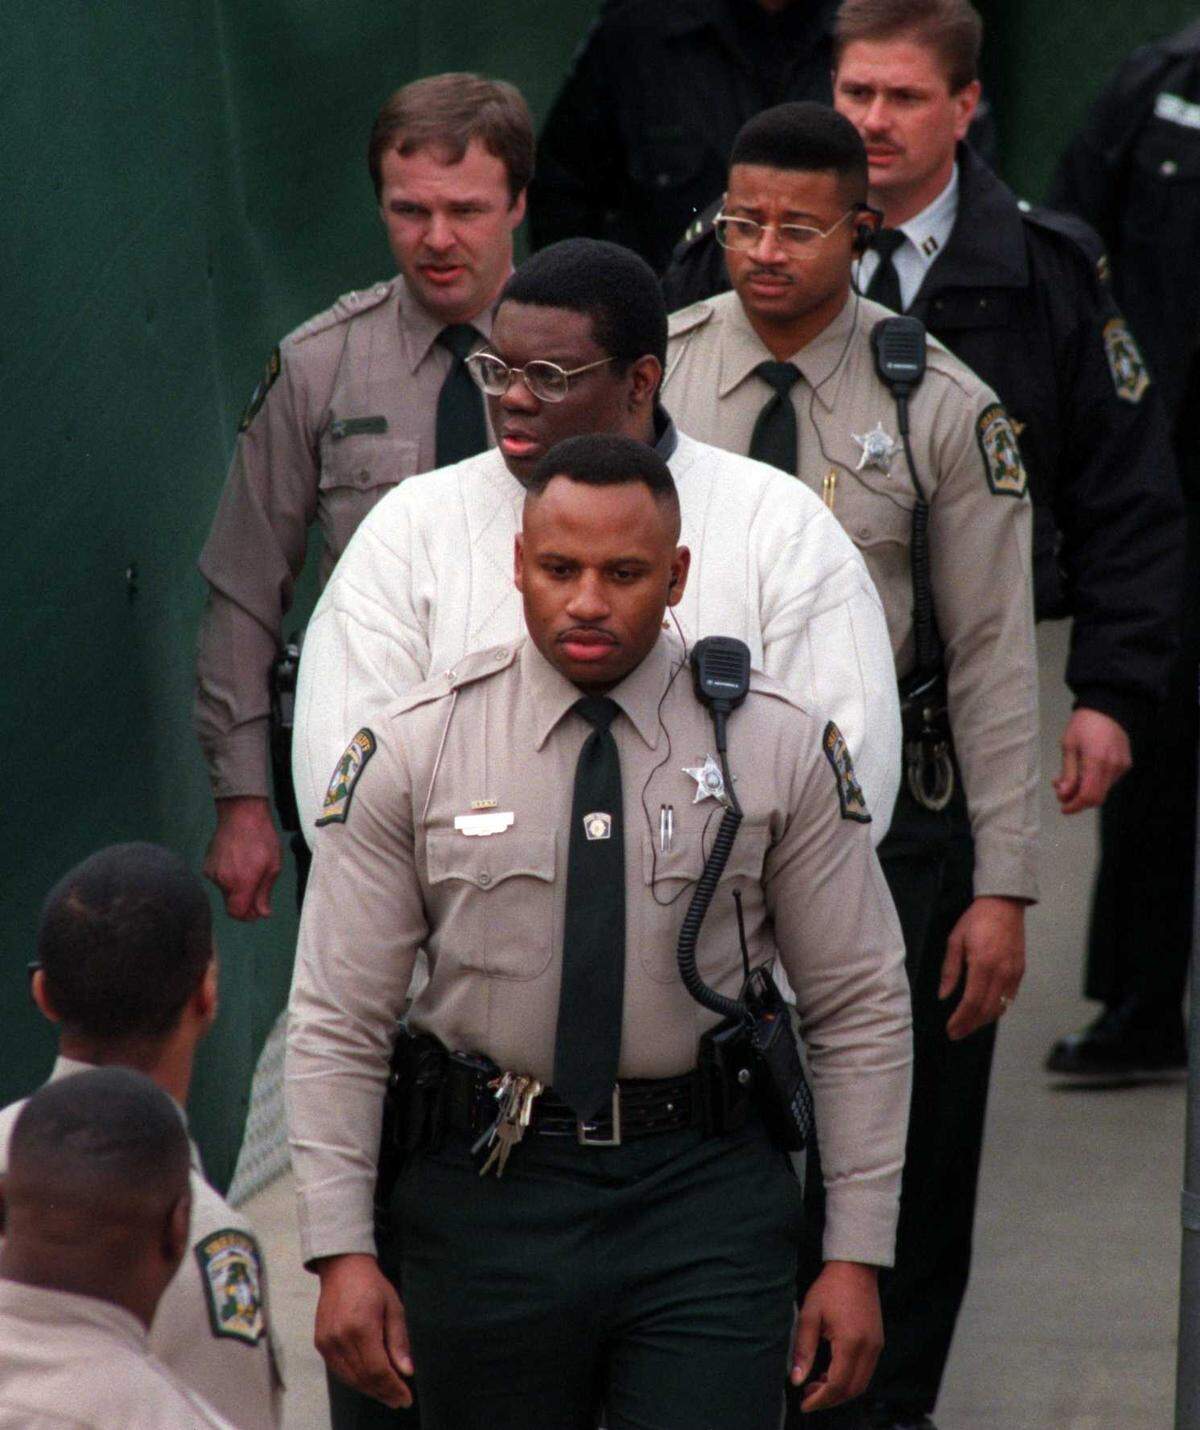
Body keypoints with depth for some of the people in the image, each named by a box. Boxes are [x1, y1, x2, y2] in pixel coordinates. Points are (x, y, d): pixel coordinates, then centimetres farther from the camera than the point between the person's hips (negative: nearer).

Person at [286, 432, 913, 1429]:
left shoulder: (781, 749, 0)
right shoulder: (409, 753, -1)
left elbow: (861, 1012, 4)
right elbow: (336, 1024, 0)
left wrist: (856, 1255, 0)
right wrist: (343, 1252, -8)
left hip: (708, 1196, 0)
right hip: (489, 1193, 1)